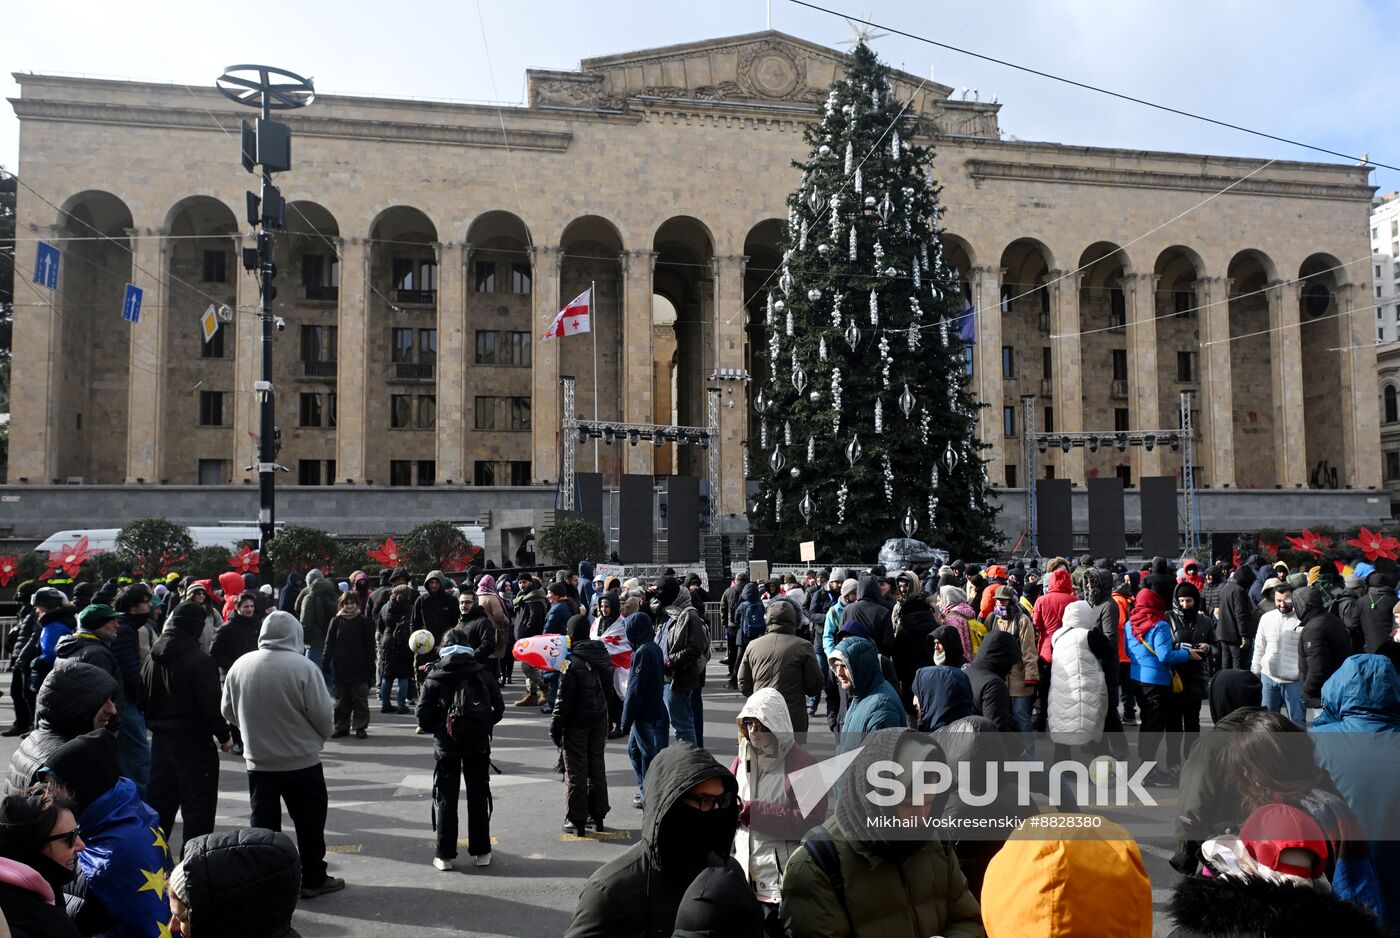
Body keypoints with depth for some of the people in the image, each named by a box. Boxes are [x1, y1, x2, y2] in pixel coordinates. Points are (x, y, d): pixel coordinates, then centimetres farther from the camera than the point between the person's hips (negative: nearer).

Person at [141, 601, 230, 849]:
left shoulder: (154, 660, 6)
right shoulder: (200, 661, -17)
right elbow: (210, 705, -18)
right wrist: (224, 735, -5)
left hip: (160, 740, 7)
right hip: (195, 742, -7)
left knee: (158, 802, 18)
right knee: (198, 809, 0)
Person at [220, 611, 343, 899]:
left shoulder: (240, 666, -5)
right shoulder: (304, 667, -19)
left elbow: (229, 712, 6)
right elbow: (322, 714, -15)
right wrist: (319, 738, 7)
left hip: (258, 760, 4)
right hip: (302, 759, -3)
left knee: (263, 822, 14)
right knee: (309, 821, 10)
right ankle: (313, 879, 18)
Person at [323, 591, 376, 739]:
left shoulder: (364, 622, 1)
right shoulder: (336, 622, 6)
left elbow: (370, 646, 2)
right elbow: (329, 644, 8)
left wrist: (370, 666, -3)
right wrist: (327, 664, 0)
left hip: (359, 668, -2)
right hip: (339, 668, 2)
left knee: (360, 699, 2)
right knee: (341, 700, 9)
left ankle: (360, 727, 10)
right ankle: (342, 727, 18)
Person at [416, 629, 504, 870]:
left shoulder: (435, 677, -4)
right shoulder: (482, 673, 0)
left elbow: (423, 714, -8)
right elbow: (499, 708, 0)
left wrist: (434, 729, 11)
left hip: (446, 744, -1)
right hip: (478, 743, 1)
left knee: (445, 799, 9)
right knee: (479, 796, 11)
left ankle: (444, 855, 11)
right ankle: (481, 852, 16)